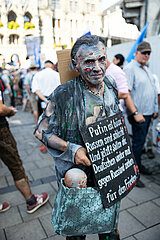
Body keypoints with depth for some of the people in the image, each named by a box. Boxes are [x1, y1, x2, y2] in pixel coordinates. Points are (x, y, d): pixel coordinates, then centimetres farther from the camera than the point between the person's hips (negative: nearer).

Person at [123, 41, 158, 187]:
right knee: (137, 143, -2)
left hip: (148, 114, 8)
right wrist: (136, 113, -23)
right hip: (139, 114, -8)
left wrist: (155, 109, 19)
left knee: (141, 141, 17)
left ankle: (138, 165, 33)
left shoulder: (146, 69, 18)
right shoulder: (130, 68, -10)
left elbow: (153, 91, 24)